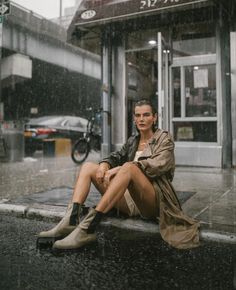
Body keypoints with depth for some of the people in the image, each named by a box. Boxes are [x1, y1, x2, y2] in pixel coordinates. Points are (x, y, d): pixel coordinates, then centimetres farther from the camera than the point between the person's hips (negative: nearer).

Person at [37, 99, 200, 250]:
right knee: (88, 166, -5)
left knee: (128, 167, -35)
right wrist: (104, 165, -13)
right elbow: (116, 157, 12)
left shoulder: (164, 138, 5)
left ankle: (87, 228, -41)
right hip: (129, 200, 6)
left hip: (154, 200, -6)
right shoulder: (133, 141, 21)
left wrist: (119, 169, -21)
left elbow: (157, 165, -13)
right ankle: (71, 221, -26)